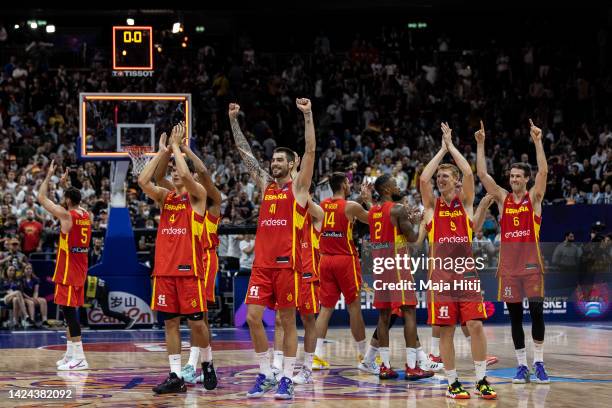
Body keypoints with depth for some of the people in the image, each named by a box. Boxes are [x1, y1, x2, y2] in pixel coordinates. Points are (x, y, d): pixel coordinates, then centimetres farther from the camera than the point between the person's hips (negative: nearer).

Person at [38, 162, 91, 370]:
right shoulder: (85, 214, 7)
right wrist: (65, 182, 33)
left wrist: (49, 176, 3)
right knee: (69, 310, 16)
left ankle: (79, 358, -14)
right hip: (80, 269, 8)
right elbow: (72, 199, 31)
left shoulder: (66, 215, -14)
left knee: (69, 310, -10)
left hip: (68, 269, -8)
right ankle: (70, 353, 21)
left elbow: (42, 198, -6)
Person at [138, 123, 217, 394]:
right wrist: (161, 151, 0)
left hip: (189, 268, -5)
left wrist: (175, 145, -8)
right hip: (165, 268, 5)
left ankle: (207, 363, 21)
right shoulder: (164, 196, 14)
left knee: (196, 321, -2)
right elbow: (142, 181, -2)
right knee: (170, 322, 3)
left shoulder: (197, 195, 0)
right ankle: (176, 376, 5)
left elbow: (186, 175, -20)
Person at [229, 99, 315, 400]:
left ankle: (287, 378, 7)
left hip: (286, 262, -5)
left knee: (287, 320, 1)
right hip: (261, 262, 5)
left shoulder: (298, 187, 2)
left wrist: (308, 115, -15)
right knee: (253, 316, -1)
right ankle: (265, 374, 11)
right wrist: (233, 119, 13)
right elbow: (244, 151, 17)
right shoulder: (265, 184, 15)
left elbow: (310, 151, -8)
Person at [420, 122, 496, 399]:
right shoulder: (432, 206, 8)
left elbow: (469, 174, -3)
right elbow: (423, 179, -6)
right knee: (446, 330, 0)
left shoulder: (465, 204, 10)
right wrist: (442, 149, 2)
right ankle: (452, 383, 8)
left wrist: (451, 145, 5)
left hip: (467, 273, 1)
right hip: (441, 275, -1)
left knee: (476, 325, -5)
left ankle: (482, 380, 3)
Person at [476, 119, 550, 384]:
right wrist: (480, 145, -5)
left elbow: (543, 171, -12)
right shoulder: (502, 198, 9)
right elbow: (482, 174, 1)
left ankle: (538, 362, 3)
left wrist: (537, 141, -17)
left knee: (536, 311, -8)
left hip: (531, 264, -2)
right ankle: (522, 365, 10)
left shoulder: (534, 198, 3)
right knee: (515, 315, 4)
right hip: (508, 266, 3)